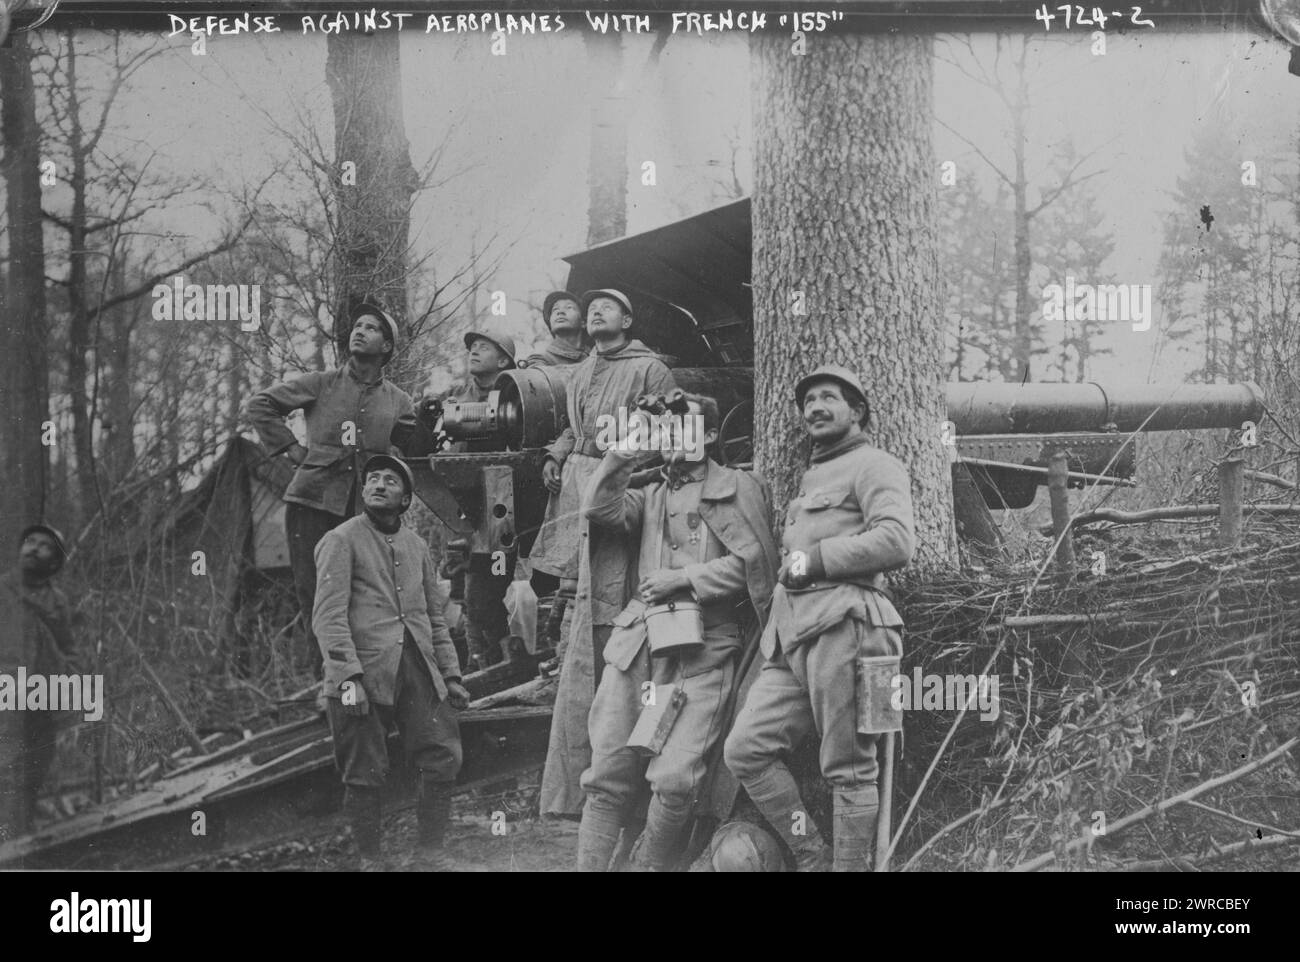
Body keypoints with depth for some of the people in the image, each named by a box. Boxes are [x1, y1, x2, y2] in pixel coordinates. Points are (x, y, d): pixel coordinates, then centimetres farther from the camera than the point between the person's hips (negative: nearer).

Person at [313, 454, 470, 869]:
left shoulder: (416, 545, 18)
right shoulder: (340, 540, -1)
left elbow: (435, 617, 24)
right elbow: (328, 615, -10)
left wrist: (451, 675, 17)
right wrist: (348, 676, -19)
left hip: (417, 669, 5)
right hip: (364, 672, -5)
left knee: (444, 756, -1)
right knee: (364, 773, -1)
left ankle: (432, 850, 13)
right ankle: (368, 859, 13)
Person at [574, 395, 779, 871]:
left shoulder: (738, 487, 12)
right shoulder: (650, 495, 25)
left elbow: (753, 562, -1)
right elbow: (600, 510, 6)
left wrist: (683, 578, -5)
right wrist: (621, 453, 1)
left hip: (703, 645, -4)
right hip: (638, 637, 4)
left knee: (675, 778, -15)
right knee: (608, 772, -3)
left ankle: (650, 865, 0)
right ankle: (590, 865, 1)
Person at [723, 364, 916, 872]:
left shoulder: (873, 466, 3)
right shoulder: (811, 478, 31)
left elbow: (896, 542, -13)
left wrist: (814, 559, -9)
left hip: (842, 625, -9)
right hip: (792, 637, 9)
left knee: (848, 769, -6)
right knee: (745, 749, -2)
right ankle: (810, 857, 5)